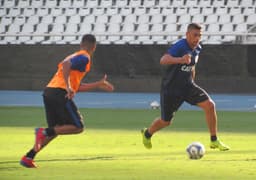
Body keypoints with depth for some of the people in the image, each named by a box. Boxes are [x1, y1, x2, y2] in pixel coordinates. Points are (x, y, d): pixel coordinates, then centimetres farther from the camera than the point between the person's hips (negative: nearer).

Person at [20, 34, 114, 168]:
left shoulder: (75, 56, 29)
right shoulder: (84, 58, 0)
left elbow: (77, 87, 32)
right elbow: (66, 64, -21)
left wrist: (98, 85, 37)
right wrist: (68, 87, -27)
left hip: (48, 92, 9)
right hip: (60, 93, -9)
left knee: (55, 130, 15)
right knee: (78, 127, -3)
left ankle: (28, 157, 6)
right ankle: (44, 132, -18)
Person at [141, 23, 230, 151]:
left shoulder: (197, 49, 1)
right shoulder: (180, 47, -23)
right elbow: (163, 60, -41)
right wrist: (180, 60, -58)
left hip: (187, 86, 6)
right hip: (170, 88, -6)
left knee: (210, 105, -14)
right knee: (165, 121, 7)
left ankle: (214, 141, -4)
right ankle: (147, 134, 41)